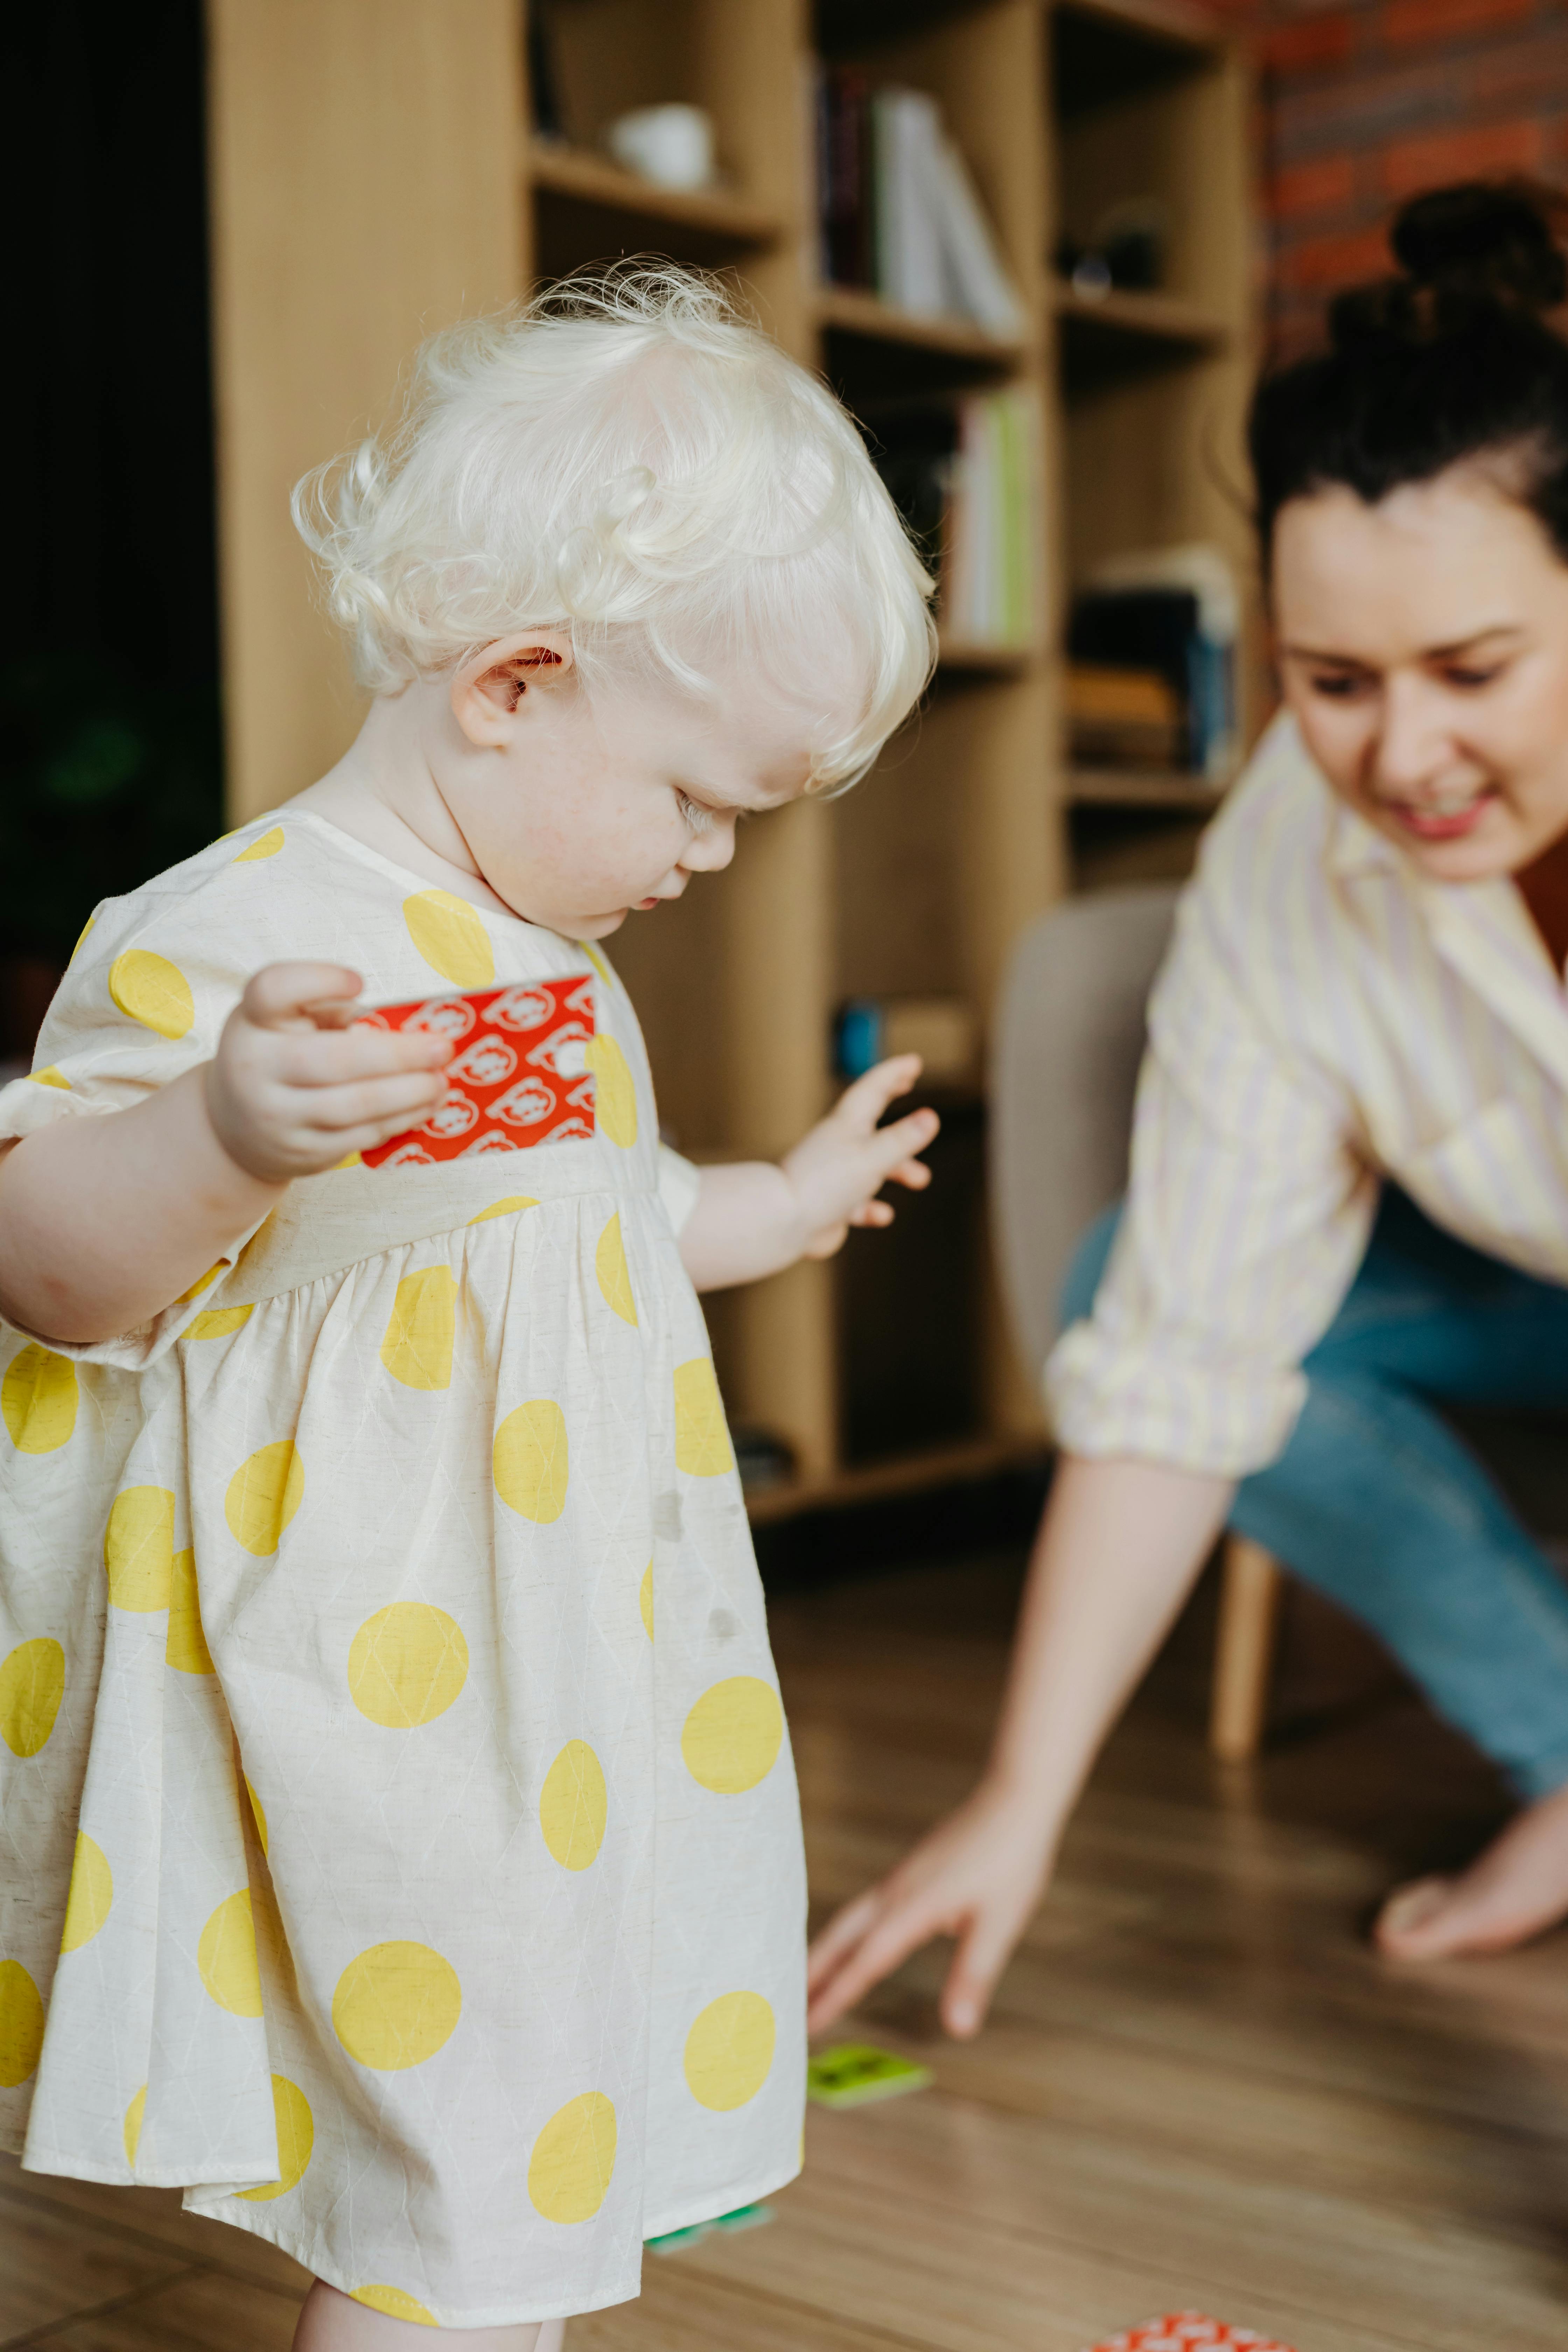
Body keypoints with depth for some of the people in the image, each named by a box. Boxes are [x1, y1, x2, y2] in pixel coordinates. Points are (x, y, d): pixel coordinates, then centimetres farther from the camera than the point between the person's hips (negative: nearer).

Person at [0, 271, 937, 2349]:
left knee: (533, 2172, 21)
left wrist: (781, 1207, 40)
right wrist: (222, 1136, -44)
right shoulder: (231, 937, -19)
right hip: (367, 1718, -9)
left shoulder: (548, 954, 12)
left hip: (556, 1688, 10)